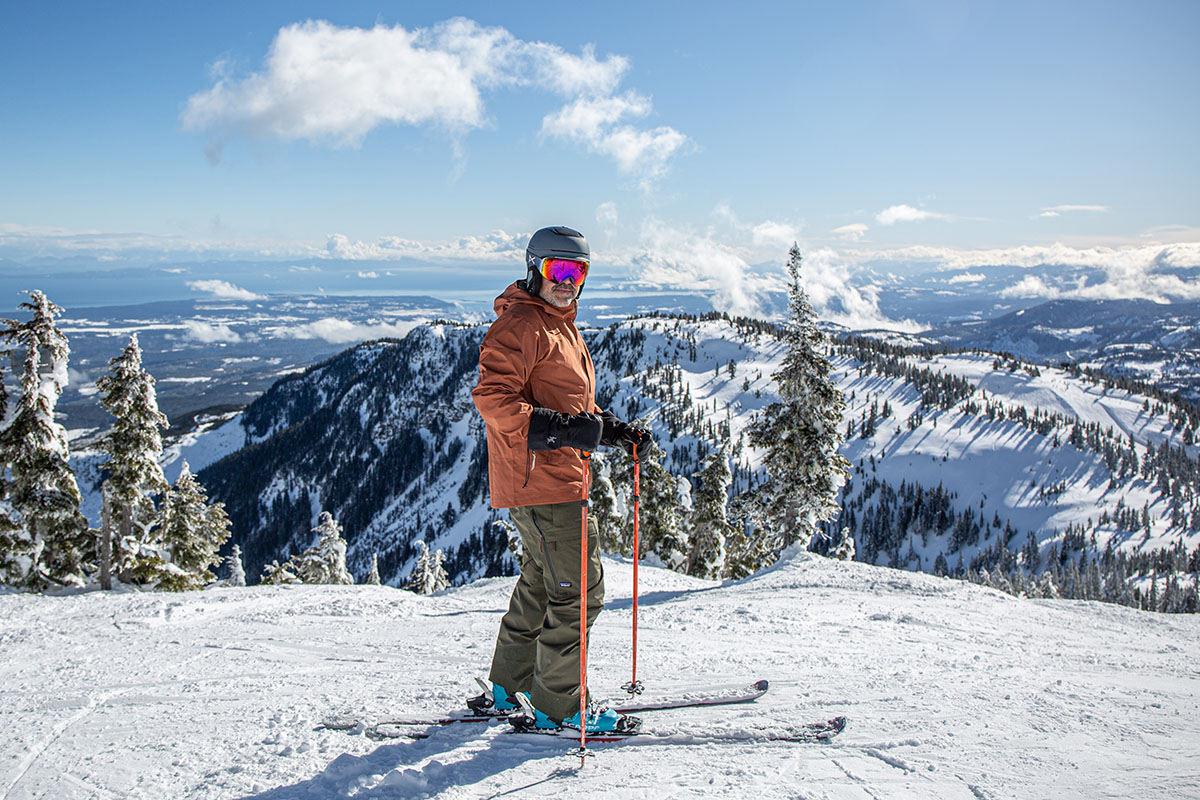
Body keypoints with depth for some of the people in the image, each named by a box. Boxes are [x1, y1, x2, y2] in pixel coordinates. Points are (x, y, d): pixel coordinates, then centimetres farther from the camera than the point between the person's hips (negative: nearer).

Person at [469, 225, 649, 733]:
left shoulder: (563, 327, 20)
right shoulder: (519, 325, -12)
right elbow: (493, 398, -24)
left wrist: (612, 430, 14)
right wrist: (560, 428, -33)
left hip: (563, 477, 11)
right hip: (539, 481, -11)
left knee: (542, 585, 19)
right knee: (578, 593, -5)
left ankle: (508, 687, 33)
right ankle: (559, 706, 8)